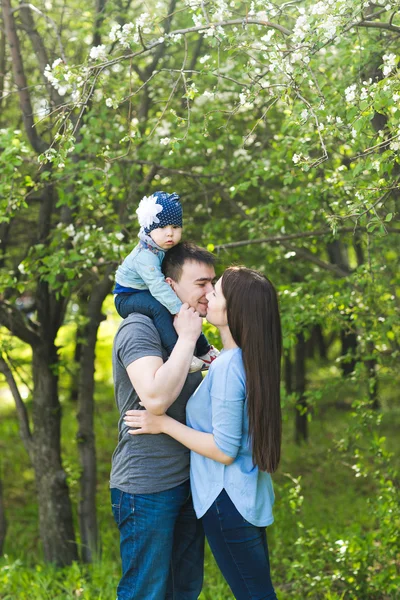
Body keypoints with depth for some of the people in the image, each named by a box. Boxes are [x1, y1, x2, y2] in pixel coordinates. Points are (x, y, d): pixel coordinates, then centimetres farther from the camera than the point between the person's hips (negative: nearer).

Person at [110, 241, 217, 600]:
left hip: (188, 481, 9)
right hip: (147, 486, -9)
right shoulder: (139, 328, -15)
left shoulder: (190, 331, 13)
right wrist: (187, 338, -20)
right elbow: (155, 398, -29)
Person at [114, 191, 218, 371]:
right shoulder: (146, 256, -31)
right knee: (159, 307, -36)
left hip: (145, 294, 9)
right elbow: (157, 285, -40)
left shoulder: (166, 249, -2)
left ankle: (204, 351, 15)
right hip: (126, 298, -9)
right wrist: (179, 309, -44)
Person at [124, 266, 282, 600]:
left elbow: (224, 450, -22)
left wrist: (164, 424, -15)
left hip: (228, 502, -9)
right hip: (252, 496, 9)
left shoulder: (228, 366, -23)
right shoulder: (252, 360, 3)